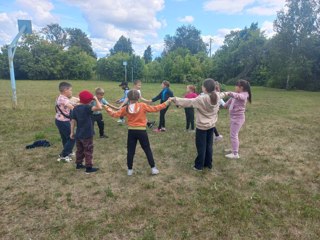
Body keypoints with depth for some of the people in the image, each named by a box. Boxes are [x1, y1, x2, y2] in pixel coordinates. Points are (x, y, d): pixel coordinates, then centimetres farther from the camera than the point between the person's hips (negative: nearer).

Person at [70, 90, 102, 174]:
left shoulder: (75, 108, 3)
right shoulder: (86, 107, -19)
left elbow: (73, 121, 5)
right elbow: (99, 108, -33)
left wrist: (72, 132, 11)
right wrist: (96, 99, -17)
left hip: (78, 134, 7)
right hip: (87, 135, -7)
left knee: (79, 150, 21)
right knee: (88, 151, 5)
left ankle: (79, 164, 34)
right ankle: (89, 167, 12)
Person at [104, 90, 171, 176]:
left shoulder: (126, 108, -2)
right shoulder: (143, 106, -8)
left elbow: (115, 114, 1)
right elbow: (155, 108, -6)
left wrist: (107, 109, 17)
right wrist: (166, 103, 2)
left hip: (131, 131, 2)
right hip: (141, 131, -1)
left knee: (130, 151, 12)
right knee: (147, 150, 10)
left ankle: (130, 170, 19)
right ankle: (153, 168, 13)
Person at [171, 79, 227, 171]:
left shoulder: (201, 99, -26)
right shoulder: (216, 96, -4)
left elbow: (187, 102, -26)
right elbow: (221, 94, 21)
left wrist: (175, 99, -19)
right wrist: (225, 93, 44)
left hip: (202, 126, -6)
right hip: (211, 125, 7)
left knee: (201, 147, 6)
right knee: (209, 145, 17)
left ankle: (199, 166, 18)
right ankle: (208, 164, 30)